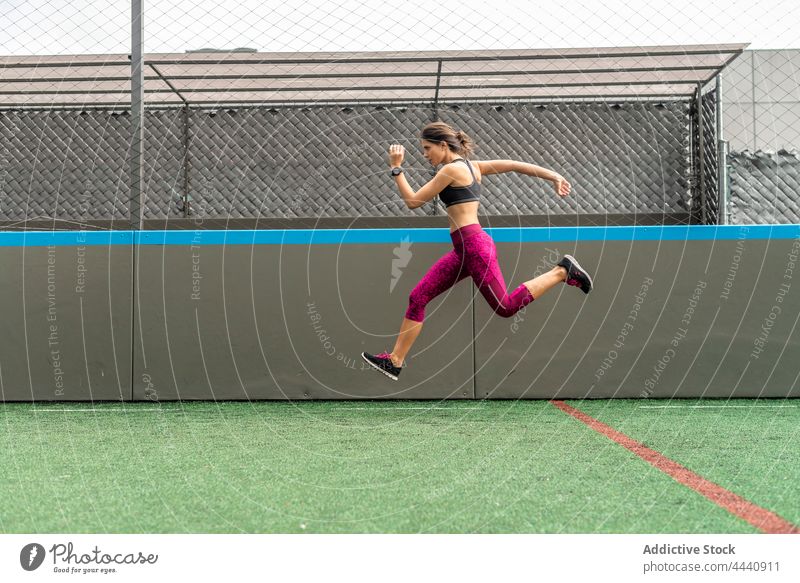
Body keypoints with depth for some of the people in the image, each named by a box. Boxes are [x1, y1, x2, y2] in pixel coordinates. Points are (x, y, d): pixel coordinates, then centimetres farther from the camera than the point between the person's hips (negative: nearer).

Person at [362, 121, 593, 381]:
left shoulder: (452, 169, -10)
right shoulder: (471, 166, 16)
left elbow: (413, 201, -6)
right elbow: (514, 165, 11)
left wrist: (396, 168, -1)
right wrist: (553, 176, 8)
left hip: (474, 245, -10)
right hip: (464, 249, 10)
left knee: (506, 306, -3)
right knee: (418, 298, 6)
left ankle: (562, 271, 5)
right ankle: (395, 361, 9)